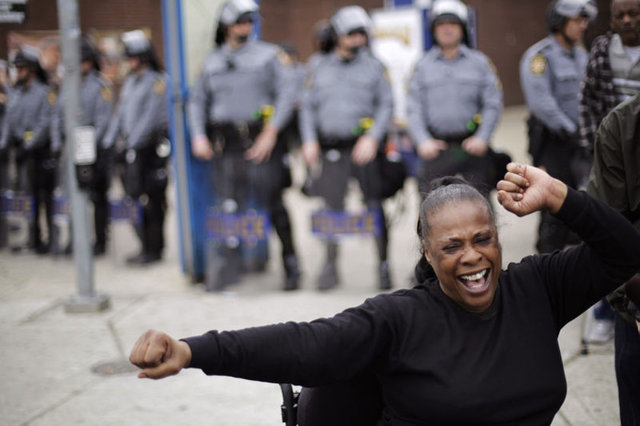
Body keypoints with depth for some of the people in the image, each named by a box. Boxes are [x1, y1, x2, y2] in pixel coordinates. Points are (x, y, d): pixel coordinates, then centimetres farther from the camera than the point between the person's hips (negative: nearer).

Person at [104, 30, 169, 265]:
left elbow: (151, 116, -14)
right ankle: (146, 247, 16)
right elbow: (120, 113, 17)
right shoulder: (129, 82, 17)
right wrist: (109, 142, 9)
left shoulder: (157, 81, -7)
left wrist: (133, 142, -18)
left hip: (150, 147, -7)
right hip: (132, 149, 7)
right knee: (135, 196, 7)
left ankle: (154, 249, 2)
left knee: (150, 200, -6)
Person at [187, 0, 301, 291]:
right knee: (229, 206, -1)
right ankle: (230, 266, 7)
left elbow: (286, 95, -1)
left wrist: (271, 132, -10)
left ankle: (291, 264, 8)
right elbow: (197, 100, 18)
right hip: (225, 144, 3)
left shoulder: (267, 54, 5)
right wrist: (198, 135, 4)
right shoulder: (212, 62, 13)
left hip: (261, 139, -2)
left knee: (273, 204, -3)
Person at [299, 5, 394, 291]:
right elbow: (308, 106, 13)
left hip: (365, 147, -1)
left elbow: (386, 105, 2)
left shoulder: (373, 66, 7)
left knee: (374, 206, -1)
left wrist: (372, 138, -12)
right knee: (332, 207, 3)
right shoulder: (319, 66, 12)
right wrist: (309, 141, 1)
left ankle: (383, 265, 9)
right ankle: (330, 266, 14)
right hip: (331, 148, 2)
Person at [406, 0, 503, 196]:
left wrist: (482, 138, -10)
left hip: (473, 145, 0)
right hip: (435, 147, 0)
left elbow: (493, 104, 3)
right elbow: (413, 108, 4)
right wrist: (422, 141, -11)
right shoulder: (422, 66, 10)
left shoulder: (480, 62, 9)